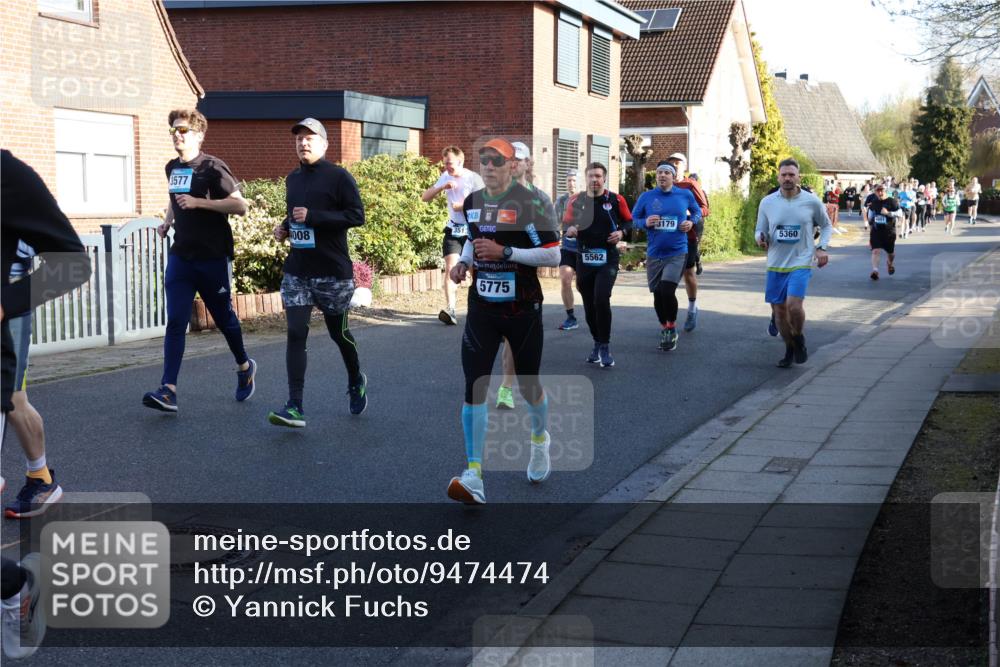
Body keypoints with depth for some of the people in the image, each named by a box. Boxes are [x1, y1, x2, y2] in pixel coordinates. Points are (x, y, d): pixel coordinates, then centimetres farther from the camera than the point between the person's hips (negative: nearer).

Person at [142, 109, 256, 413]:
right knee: (175, 322, -7)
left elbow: (240, 206, -15)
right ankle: (168, 390, -13)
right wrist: (168, 222, 13)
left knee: (223, 317, 11)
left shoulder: (212, 168, -9)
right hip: (181, 256, 5)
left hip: (213, 257, -5)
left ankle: (244, 367, 36)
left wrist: (199, 203, -21)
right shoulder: (172, 168, 12)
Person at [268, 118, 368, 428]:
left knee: (339, 332, 11)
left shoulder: (339, 176, -8)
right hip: (297, 272, 4)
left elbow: (357, 216, -16)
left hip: (333, 272, -4)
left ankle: (356, 382, 39)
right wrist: (284, 228, 6)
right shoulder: (292, 179, 13)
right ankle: (295, 407, -12)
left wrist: (312, 217, -22)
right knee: (296, 334, -8)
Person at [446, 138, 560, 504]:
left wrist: (504, 252, -22)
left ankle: (540, 439, 45)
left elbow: (553, 255, -16)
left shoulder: (530, 203, -13)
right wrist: (464, 261, 5)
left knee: (528, 385, 12)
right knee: (474, 386, -9)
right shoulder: (472, 202, 7)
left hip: (522, 308, -4)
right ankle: (474, 476, -11)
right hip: (482, 307, 4)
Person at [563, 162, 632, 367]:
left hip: (608, 257, -3)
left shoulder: (616, 200, -2)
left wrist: (622, 232, -11)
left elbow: (628, 221, 9)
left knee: (601, 300, -18)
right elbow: (566, 224, 11)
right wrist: (569, 230, -12)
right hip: (584, 258, 3)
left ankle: (605, 346, -5)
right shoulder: (576, 201, 4)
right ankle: (597, 343, 27)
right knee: (589, 305, 8)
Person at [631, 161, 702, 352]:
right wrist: (645, 222, -13)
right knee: (658, 295, 9)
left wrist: (692, 222, -4)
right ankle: (664, 329, 31)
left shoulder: (685, 195, 1)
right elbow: (632, 219, 7)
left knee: (667, 290, -19)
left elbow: (697, 212, 17)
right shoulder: (646, 197, 0)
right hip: (654, 254, 2)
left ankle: (671, 327, 3)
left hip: (677, 252, -2)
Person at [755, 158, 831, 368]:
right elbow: (760, 231, 8)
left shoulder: (812, 201, -3)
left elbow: (826, 226, 12)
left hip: (801, 263, -3)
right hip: (775, 264, 3)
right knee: (779, 310, 7)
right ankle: (790, 349, 28)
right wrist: (760, 239, -16)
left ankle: (800, 339, 10)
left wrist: (821, 247, -3)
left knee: (794, 306, -20)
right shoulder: (767, 202, 0)